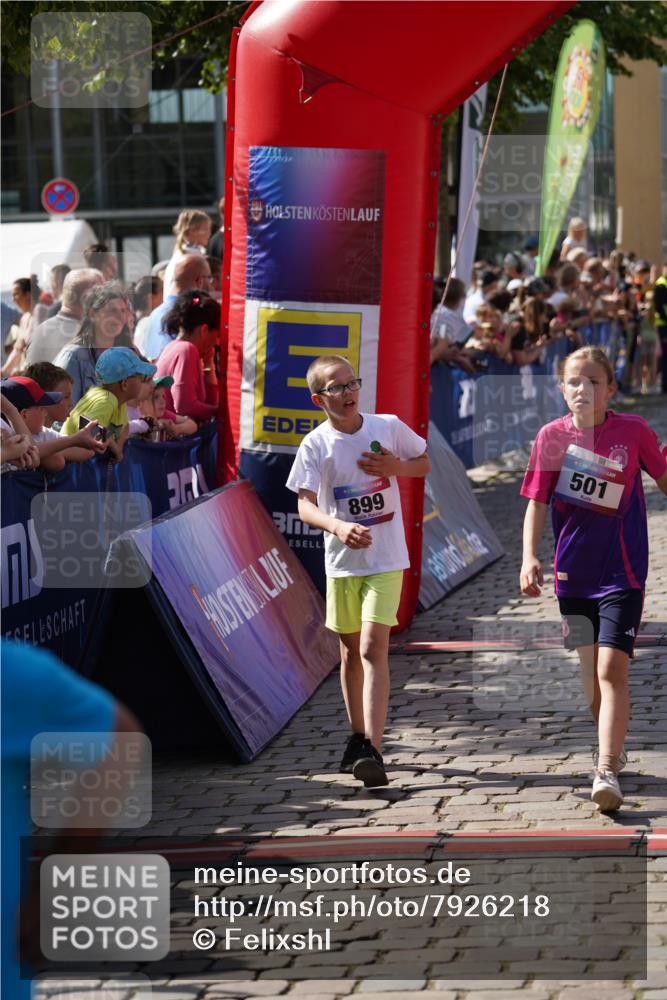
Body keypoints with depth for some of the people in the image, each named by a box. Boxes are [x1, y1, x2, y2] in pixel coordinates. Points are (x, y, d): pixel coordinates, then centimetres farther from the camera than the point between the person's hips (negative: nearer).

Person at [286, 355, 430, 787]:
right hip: (342, 561, 2)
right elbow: (306, 506, -14)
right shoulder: (315, 445, -7)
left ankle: (373, 751, -20)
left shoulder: (389, 427, -3)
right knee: (352, 651, 14)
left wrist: (395, 467, -10)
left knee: (373, 647, -14)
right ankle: (358, 737, 32)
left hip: (387, 560, -2)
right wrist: (339, 527, -34)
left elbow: (425, 463, 12)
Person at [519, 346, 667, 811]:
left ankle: (607, 771, -14)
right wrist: (530, 558, -14)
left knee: (611, 670, -14)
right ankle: (612, 748, 35)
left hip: (622, 573, -3)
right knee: (592, 673, 13)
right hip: (573, 572, 3)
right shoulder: (552, 436, -3)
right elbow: (537, 502, -2)